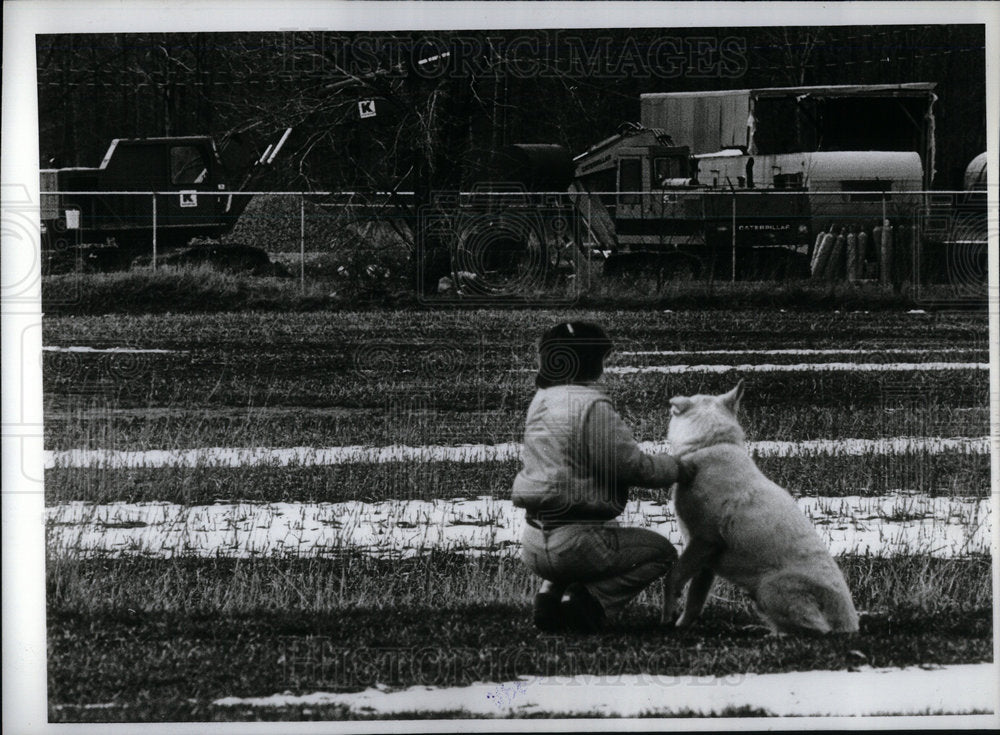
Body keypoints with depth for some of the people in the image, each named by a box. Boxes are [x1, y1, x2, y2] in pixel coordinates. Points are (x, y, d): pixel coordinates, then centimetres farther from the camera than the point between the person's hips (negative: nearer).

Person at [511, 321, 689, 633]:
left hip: (534, 544, 8)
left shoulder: (541, 401, 12)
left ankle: (552, 594, 12)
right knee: (661, 551, 10)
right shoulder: (591, 406, -16)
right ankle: (592, 601, -9)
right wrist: (676, 466, 3)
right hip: (571, 544, -8)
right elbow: (631, 465, -16)